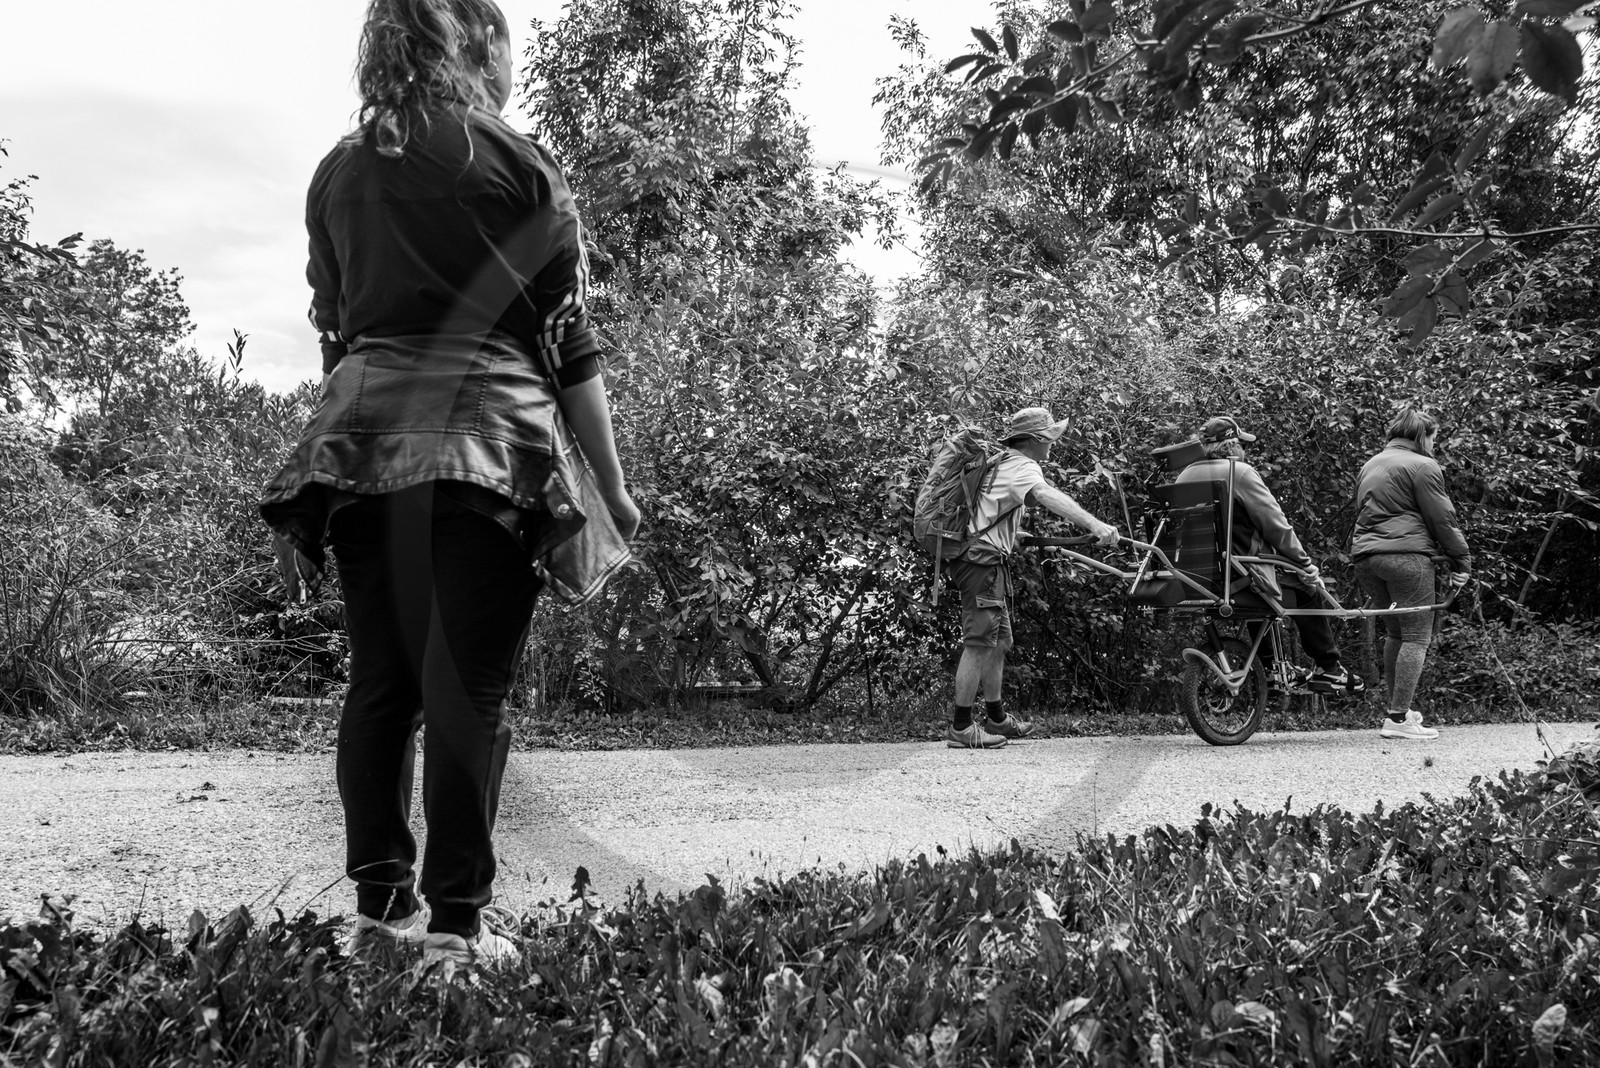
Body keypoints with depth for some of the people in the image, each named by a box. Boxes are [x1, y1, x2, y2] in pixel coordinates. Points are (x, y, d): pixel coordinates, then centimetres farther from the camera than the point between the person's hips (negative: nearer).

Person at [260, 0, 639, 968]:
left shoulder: (339, 174, 16)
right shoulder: (517, 165, 3)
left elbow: (334, 333, 18)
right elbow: (569, 341, 1)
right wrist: (611, 484, 4)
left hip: (359, 438, 5)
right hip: (486, 435, -4)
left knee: (382, 679, 9)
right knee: (470, 686, -4)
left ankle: (381, 899, 13)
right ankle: (455, 919, -1)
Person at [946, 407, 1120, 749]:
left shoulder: (1001, 463, 17)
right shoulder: (1023, 467, -13)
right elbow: (1047, 496, -35)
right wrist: (1094, 524, -48)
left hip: (986, 562, 10)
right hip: (983, 561, -10)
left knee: (998, 643, 17)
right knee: (979, 644, -8)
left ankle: (996, 717, 26)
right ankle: (961, 727, -5)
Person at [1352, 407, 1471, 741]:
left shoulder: (1370, 465, 22)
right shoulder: (1422, 466, -3)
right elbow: (1442, 519, -6)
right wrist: (1462, 561, 0)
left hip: (1366, 556, 8)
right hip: (1406, 555, -8)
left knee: (1395, 633, 19)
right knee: (1416, 636, -5)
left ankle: (1396, 709, 23)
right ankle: (1398, 719, -10)